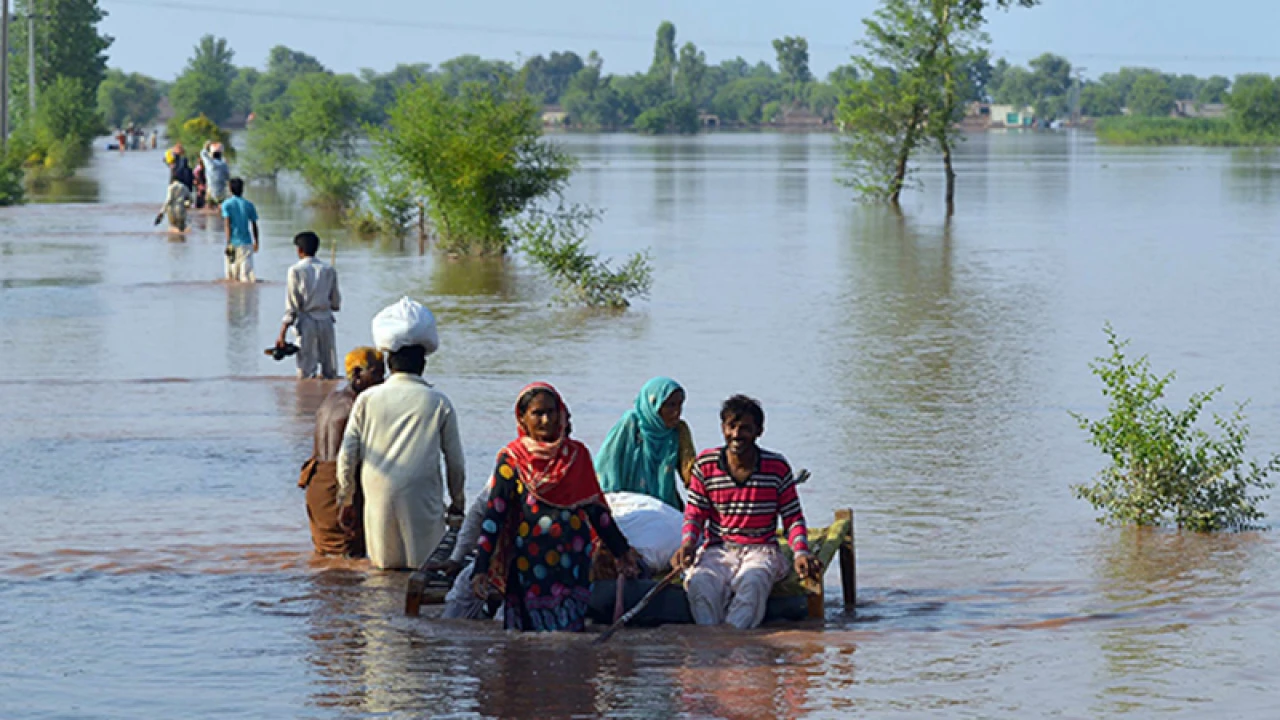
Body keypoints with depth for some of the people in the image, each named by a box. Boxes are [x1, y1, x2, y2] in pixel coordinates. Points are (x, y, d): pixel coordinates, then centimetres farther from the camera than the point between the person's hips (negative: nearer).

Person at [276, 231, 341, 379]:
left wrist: (282, 333, -4)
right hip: (326, 321, 3)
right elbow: (336, 304, 11)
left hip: (306, 322, -3)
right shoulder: (329, 271, 6)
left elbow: (291, 306, -7)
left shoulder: (296, 270, -4)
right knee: (330, 374, 5)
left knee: (306, 375, -4)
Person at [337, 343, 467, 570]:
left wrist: (345, 500, 17)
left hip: (378, 499, 2)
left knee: (381, 569, 8)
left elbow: (347, 455, 5)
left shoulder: (367, 399, 5)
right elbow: (455, 461, 7)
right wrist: (457, 502, 21)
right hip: (422, 501, -2)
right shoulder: (439, 402, 1)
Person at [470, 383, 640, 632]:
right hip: (530, 563, -2)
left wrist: (621, 550, 14)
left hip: (574, 562, 2)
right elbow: (494, 516, -3)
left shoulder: (577, 454, 8)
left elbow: (595, 508, 15)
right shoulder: (511, 459, 1)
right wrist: (481, 569, -10)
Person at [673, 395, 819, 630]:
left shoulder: (777, 467, 2)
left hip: (761, 550, -1)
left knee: (752, 583, -37)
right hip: (718, 550, 1)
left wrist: (801, 552, -12)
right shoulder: (705, 465, 4)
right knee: (699, 583, -34)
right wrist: (688, 542, -12)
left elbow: (793, 518, 6)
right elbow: (695, 513, 9)